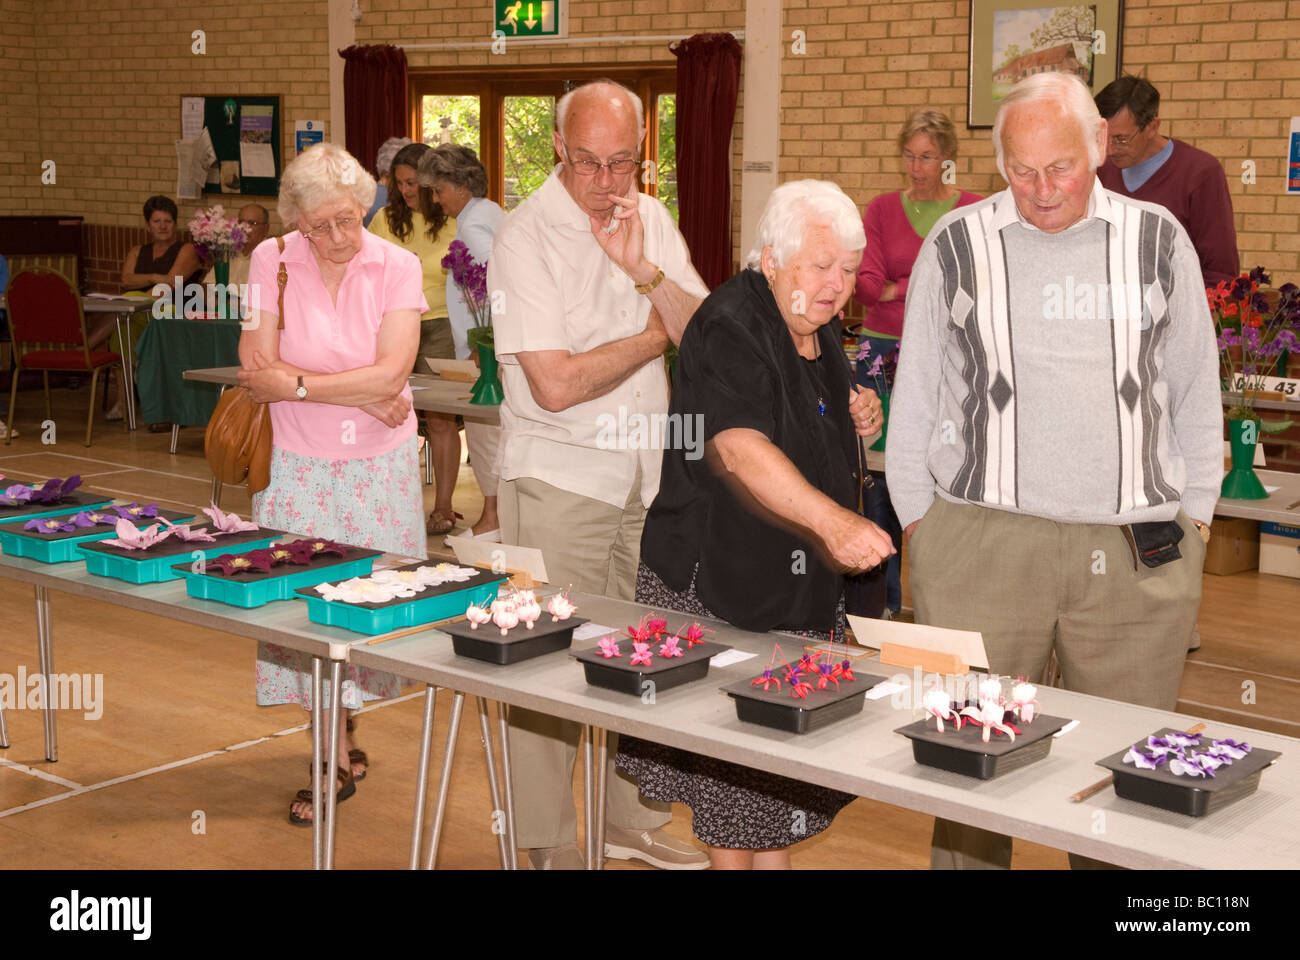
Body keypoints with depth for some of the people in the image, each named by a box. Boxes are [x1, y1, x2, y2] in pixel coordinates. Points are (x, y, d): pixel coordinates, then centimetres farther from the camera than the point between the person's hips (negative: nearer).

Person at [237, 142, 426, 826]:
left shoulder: (397, 267, -4)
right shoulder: (272, 262, -4)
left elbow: (390, 374, -13)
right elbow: (256, 374, -10)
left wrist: (296, 382, -13)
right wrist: (361, 395, -13)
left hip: (380, 466, 0)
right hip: (300, 464, 0)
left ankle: (342, 732, 25)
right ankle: (338, 761, 16)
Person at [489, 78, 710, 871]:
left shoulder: (651, 220, 7)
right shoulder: (527, 236, -12)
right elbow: (556, 384, -20)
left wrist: (644, 271, -18)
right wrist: (655, 333, -7)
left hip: (648, 471, 6)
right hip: (559, 478, -6)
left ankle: (634, 820, 30)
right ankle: (550, 846, 14)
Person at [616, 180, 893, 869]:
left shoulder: (818, 329, 9)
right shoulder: (731, 326, -20)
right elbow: (736, 447, -37)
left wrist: (858, 417, 3)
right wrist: (830, 518, -50)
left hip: (800, 579, 9)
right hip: (720, 574, -8)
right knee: (734, 758, -1)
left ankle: (774, 854, 30)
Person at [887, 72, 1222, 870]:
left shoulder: (1159, 242, 8)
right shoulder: (956, 248, 5)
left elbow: (1196, 394, 15)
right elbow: (915, 398, 11)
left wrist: (1195, 519, 11)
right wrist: (918, 526, 8)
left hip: (1139, 555, 1)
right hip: (981, 543, -1)